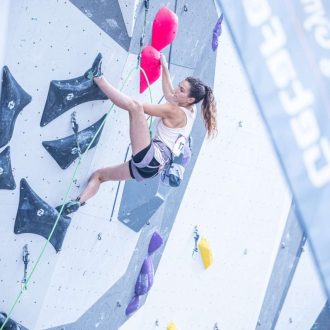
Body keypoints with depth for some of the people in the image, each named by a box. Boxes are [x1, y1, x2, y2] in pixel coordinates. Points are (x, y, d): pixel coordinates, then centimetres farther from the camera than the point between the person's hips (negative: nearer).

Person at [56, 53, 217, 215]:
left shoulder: (176, 112, -8)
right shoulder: (189, 110, 17)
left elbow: (141, 106, -6)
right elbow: (170, 95, 35)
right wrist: (164, 67, 43)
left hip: (150, 156, -10)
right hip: (152, 166, 10)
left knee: (135, 106, -24)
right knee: (99, 175, 17)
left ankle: (98, 77, -14)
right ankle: (78, 202, -4)